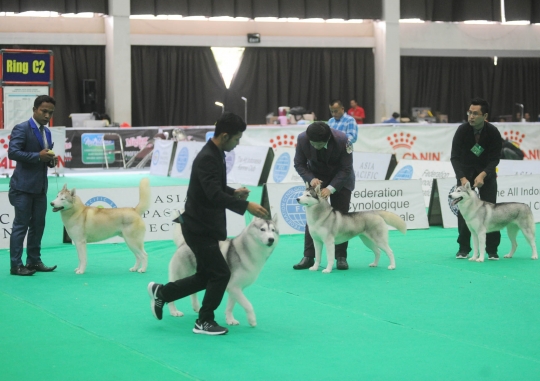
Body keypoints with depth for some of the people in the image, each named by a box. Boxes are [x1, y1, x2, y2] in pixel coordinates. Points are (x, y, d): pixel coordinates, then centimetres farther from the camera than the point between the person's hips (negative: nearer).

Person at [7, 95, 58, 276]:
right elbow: (12, 152, -19)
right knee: (21, 225, -4)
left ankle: (34, 261, 18)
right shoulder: (22, 129, -9)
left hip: (40, 186, 8)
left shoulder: (47, 132, 15)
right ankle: (16, 265, -1)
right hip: (24, 186, -8)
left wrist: (51, 160, 1)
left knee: (38, 225, 10)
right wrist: (38, 156, -23)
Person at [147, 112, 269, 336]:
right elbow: (215, 195, -33)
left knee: (206, 276, 15)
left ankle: (161, 293, 27)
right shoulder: (207, 158, -23)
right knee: (221, 274, -5)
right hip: (199, 228, -10)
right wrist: (246, 206, -36)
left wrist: (234, 192, 3)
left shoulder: (216, 154, 9)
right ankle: (205, 322, 9)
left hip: (206, 226, 10)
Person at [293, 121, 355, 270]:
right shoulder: (302, 139, -26)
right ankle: (308, 256, -3)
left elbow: (346, 169, -23)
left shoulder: (342, 139, -31)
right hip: (316, 179, 1)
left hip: (340, 180, -1)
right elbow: (299, 164, -12)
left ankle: (341, 257, 3)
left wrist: (330, 188, -32)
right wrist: (311, 179, -29)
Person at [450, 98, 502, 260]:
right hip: (465, 173, 0)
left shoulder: (493, 132, -19)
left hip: (486, 173, 0)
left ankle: (492, 249, 2)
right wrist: (462, 178, -29)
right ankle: (464, 248, 6)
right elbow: (455, 157, -16)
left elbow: (494, 159, -14)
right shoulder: (462, 130, -19)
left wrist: (482, 175, -30)